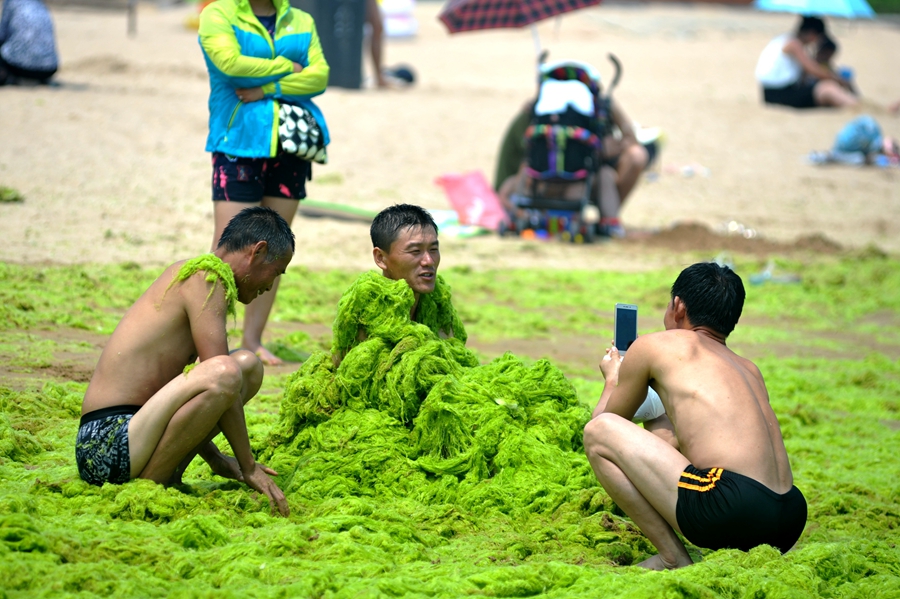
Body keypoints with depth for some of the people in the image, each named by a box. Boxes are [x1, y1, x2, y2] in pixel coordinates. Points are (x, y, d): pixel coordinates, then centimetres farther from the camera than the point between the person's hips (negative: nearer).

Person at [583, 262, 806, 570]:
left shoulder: (654, 346, 9)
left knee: (597, 432, 4)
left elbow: (604, 420, 24)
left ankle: (672, 559, 1)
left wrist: (613, 378, 47)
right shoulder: (750, 369, 27)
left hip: (733, 513, -8)